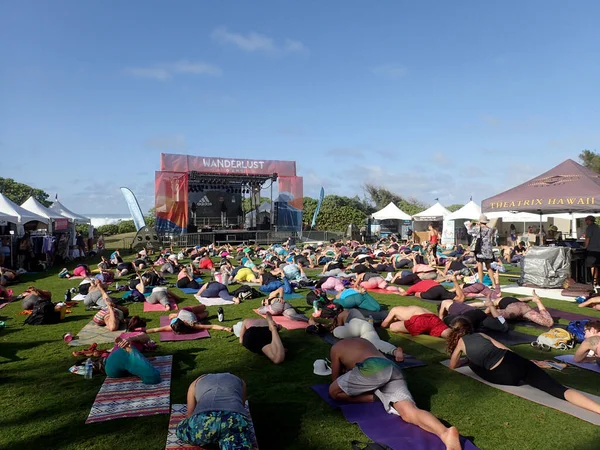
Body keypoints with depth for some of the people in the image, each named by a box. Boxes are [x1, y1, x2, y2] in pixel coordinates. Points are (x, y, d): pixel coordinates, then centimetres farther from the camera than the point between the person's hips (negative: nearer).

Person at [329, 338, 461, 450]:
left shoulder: (336, 348, 30)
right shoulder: (363, 341, 45)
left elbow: (335, 379, 34)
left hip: (372, 369, -6)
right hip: (392, 368, 6)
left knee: (334, 392, 13)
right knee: (410, 412, -14)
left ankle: (375, 398, -3)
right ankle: (445, 433, -44)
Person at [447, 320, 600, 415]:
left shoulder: (460, 342, 15)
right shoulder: (480, 334, 27)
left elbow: (452, 366, 27)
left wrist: (462, 359, 49)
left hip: (508, 376, -6)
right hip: (517, 360, 6)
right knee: (560, 390, -2)